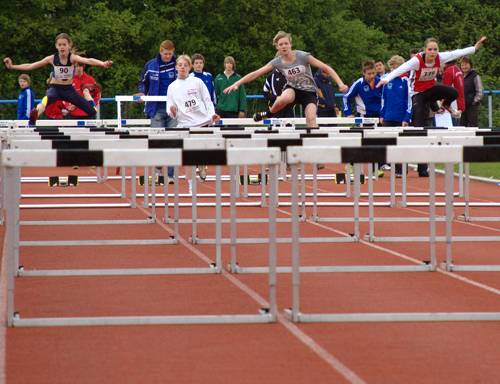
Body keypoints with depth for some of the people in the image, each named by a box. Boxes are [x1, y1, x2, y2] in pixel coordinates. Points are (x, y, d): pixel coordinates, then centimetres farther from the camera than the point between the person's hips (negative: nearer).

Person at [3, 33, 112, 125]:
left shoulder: (73, 58, -15)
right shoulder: (52, 58, -10)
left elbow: (88, 60, -35)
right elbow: (30, 66, -3)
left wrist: (103, 64, -54)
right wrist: (12, 66, -8)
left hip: (68, 89, 2)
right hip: (55, 88, -2)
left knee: (92, 111, 2)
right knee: (45, 101, -40)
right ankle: (31, 123, -60)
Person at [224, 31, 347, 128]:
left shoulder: (302, 56, -17)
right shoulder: (277, 62, -9)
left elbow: (326, 68, -16)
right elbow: (255, 74, -8)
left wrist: (340, 83, -25)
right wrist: (236, 84, -15)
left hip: (309, 92, -1)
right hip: (293, 89, 1)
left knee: (311, 120, -25)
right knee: (283, 99, -35)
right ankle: (269, 114, -6)